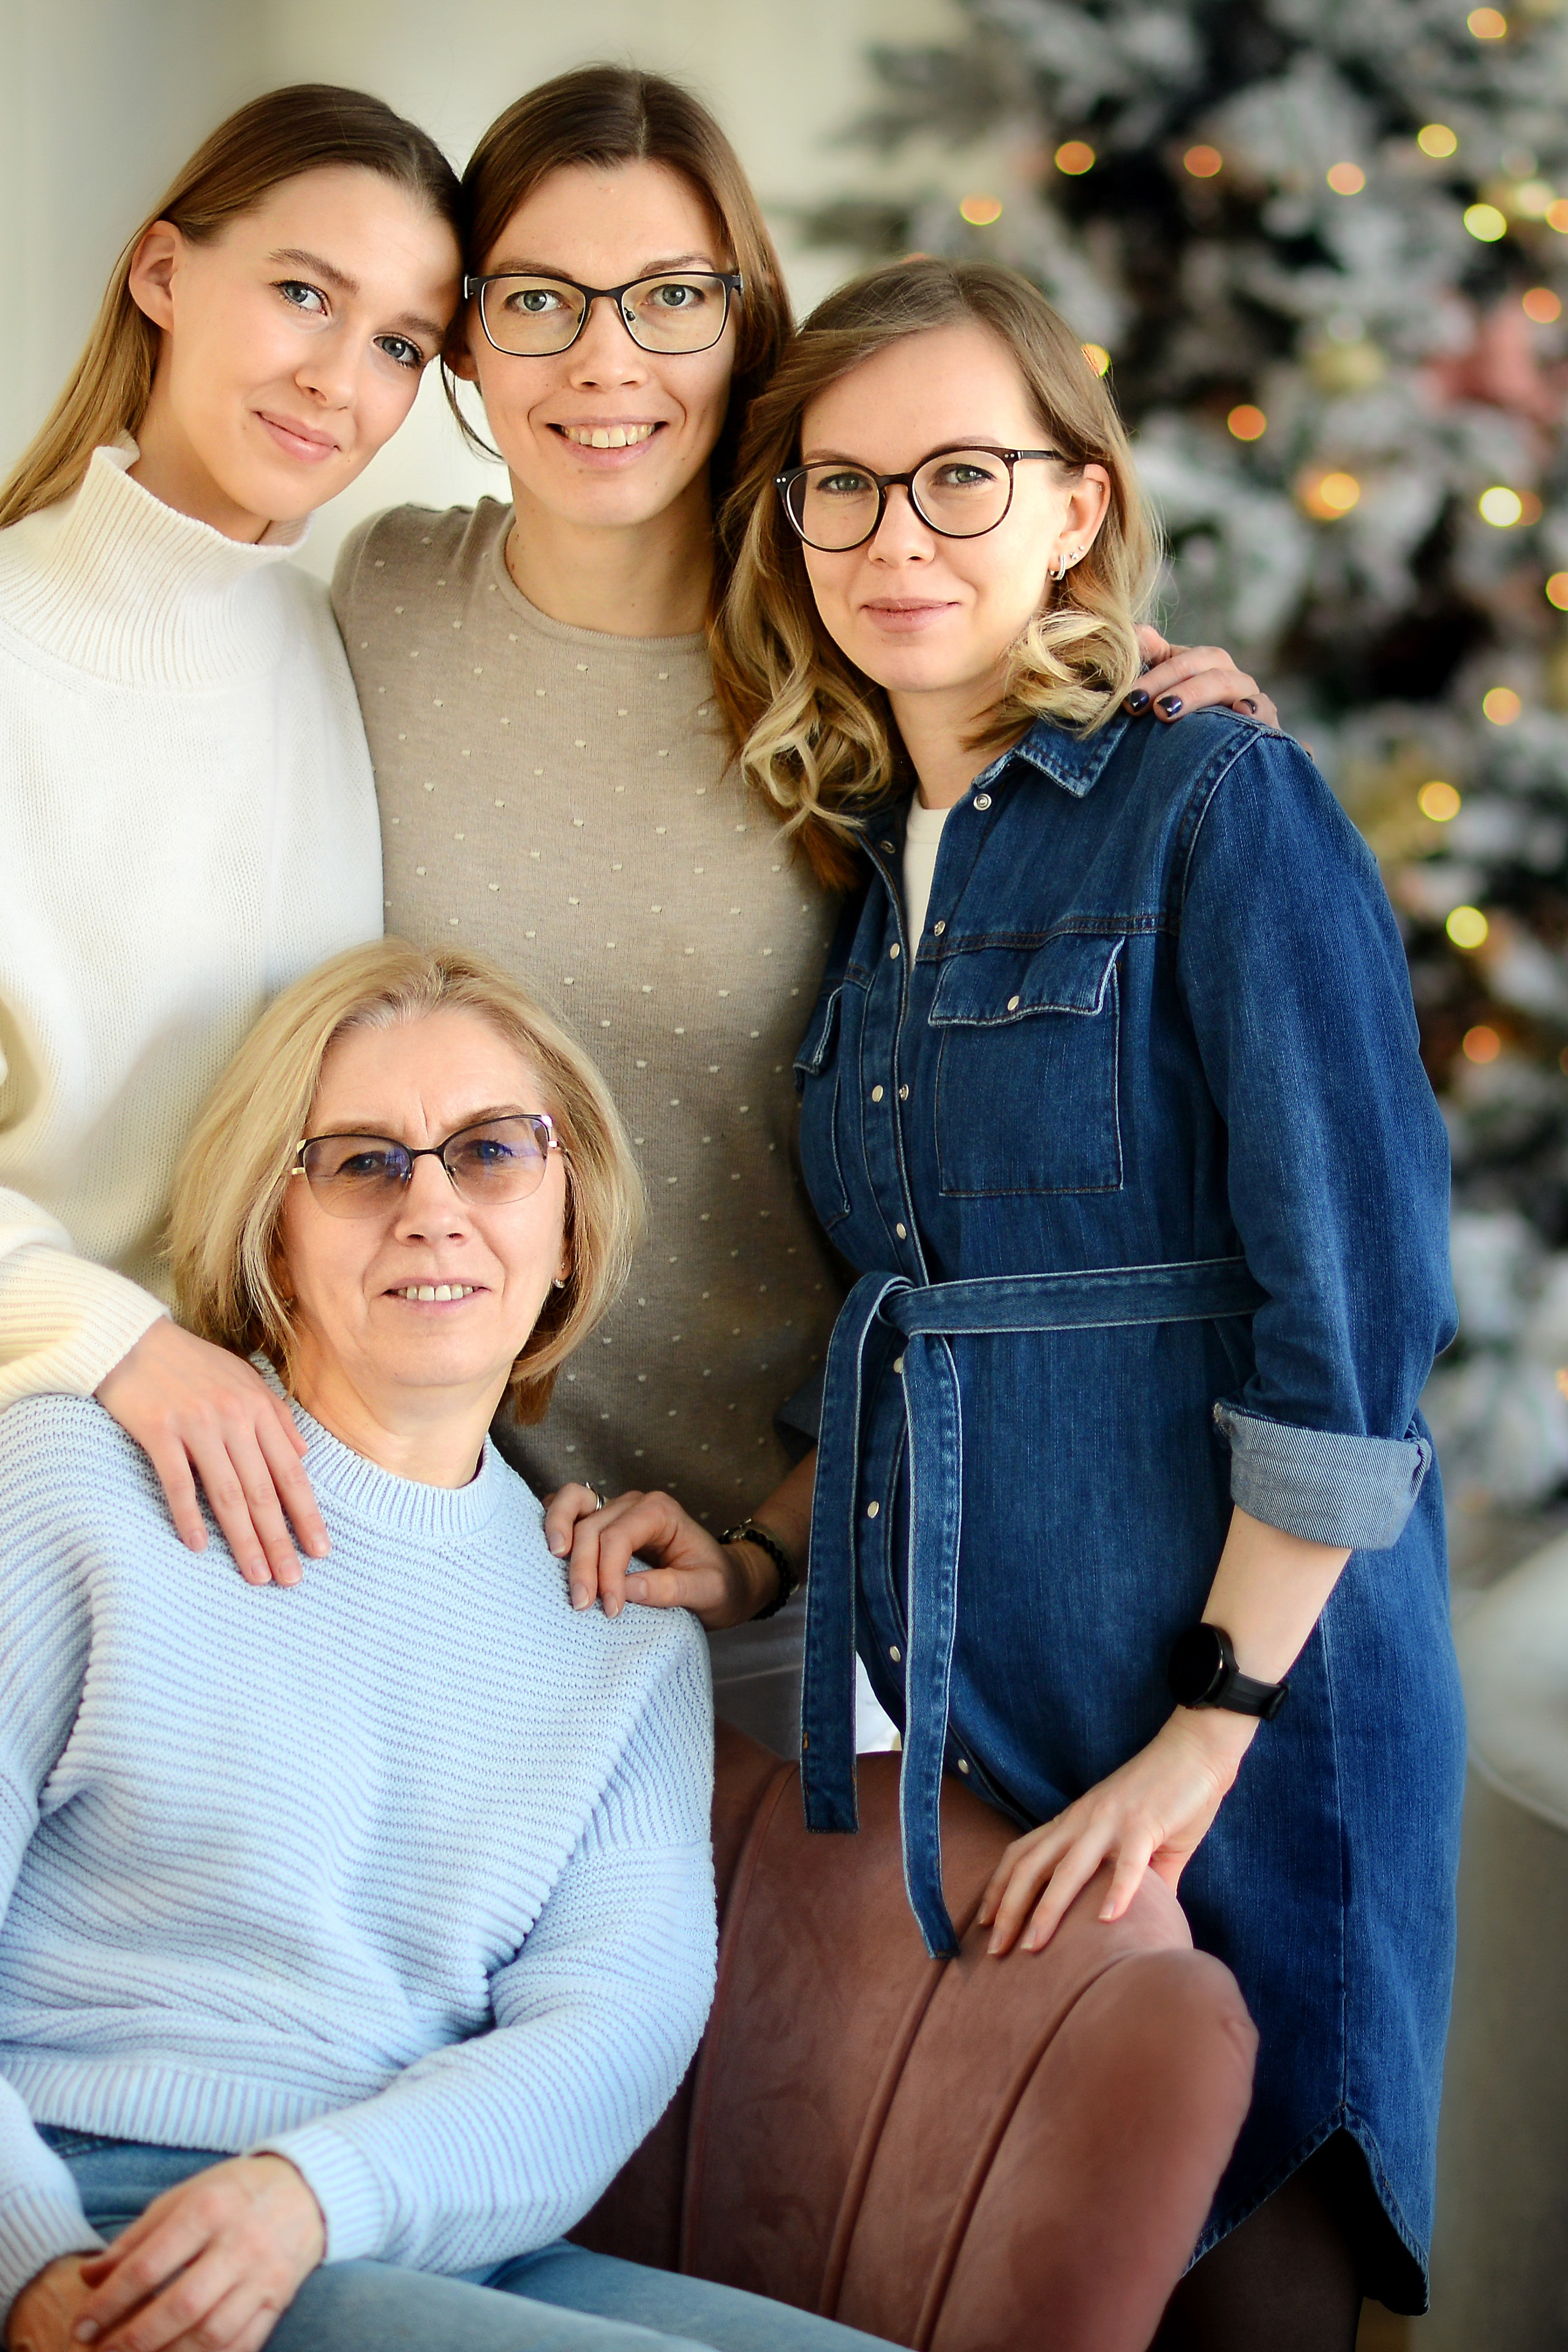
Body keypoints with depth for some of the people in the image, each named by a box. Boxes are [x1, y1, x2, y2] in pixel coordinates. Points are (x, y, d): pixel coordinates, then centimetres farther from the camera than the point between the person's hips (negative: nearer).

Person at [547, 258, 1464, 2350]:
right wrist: (769, 1562, 6)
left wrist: (1207, 1735, -16)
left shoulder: (1222, 809, -9)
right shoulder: (878, 867, 13)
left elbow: (1351, 1317, -15)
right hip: (961, 1706, 6)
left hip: (1231, 1701, -6)